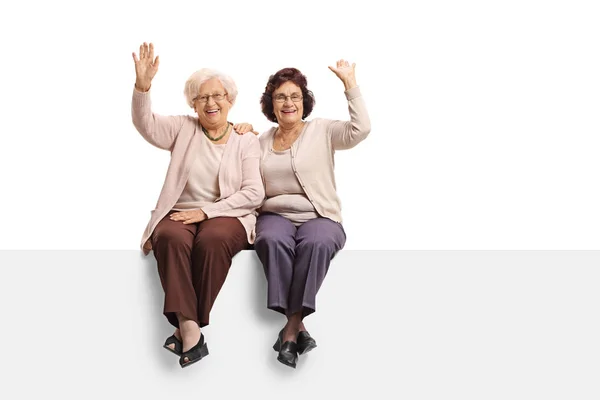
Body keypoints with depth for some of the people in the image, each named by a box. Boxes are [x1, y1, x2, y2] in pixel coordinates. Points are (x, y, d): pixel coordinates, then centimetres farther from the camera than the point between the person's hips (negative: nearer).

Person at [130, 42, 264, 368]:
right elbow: (146, 124, -4)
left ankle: (188, 327, -26)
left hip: (228, 216, -1)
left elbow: (254, 193, -1)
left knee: (212, 240, -35)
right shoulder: (183, 129, 13)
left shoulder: (247, 142, 9)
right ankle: (189, 328, -37)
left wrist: (207, 210, -12)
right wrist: (142, 86, -23)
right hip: (181, 213, 1)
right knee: (171, 238, -33)